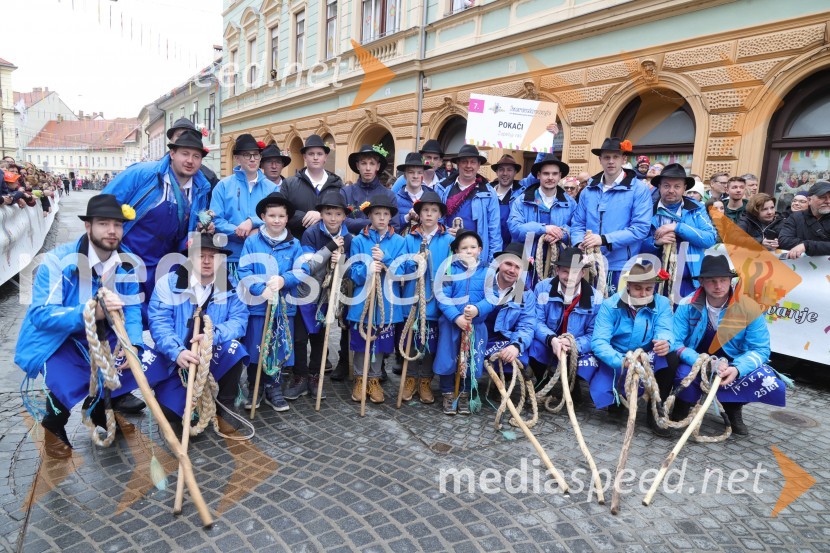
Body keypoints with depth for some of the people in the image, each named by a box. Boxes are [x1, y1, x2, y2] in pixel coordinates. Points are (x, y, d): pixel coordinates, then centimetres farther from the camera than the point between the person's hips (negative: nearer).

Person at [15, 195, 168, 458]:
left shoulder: (126, 264, -4)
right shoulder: (58, 261, -20)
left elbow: (132, 308, -5)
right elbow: (41, 314, -25)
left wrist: (132, 343, -24)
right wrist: (91, 312, -41)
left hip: (104, 337, 5)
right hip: (58, 340, -5)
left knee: (154, 366, -11)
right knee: (70, 389, -32)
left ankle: (98, 405, 17)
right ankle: (53, 425, 8)